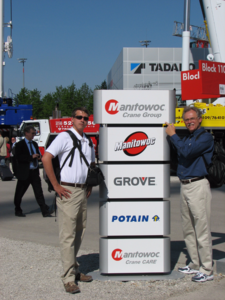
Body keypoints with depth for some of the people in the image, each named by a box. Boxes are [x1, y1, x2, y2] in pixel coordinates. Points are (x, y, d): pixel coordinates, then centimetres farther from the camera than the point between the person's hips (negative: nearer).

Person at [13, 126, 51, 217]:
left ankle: (45, 211, -3)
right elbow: (18, 157, -17)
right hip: (24, 172, -5)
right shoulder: (19, 145, -5)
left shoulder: (34, 144, 16)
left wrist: (38, 156, -1)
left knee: (39, 192, -1)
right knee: (20, 193, 7)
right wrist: (31, 157, -21)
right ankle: (18, 210, 23)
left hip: (35, 172, 5)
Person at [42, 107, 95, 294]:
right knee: (68, 235, -6)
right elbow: (46, 158, -16)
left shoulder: (88, 142, 15)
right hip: (68, 192, -7)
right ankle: (69, 278, -2)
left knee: (80, 232, 13)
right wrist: (56, 185, -15)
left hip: (82, 191, 8)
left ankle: (74, 269, 25)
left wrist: (90, 186, 16)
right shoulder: (64, 137, -7)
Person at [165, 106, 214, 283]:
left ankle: (207, 270, -3)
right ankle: (196, 265, 22)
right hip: (184, 185, 9)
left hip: (198, 185, -9)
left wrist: (173, 135, -9)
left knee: (202, 229, -7)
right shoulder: (186, 138, 19)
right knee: (188, 230, 12)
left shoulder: (205, 137, -7)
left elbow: (187, 151, -20)